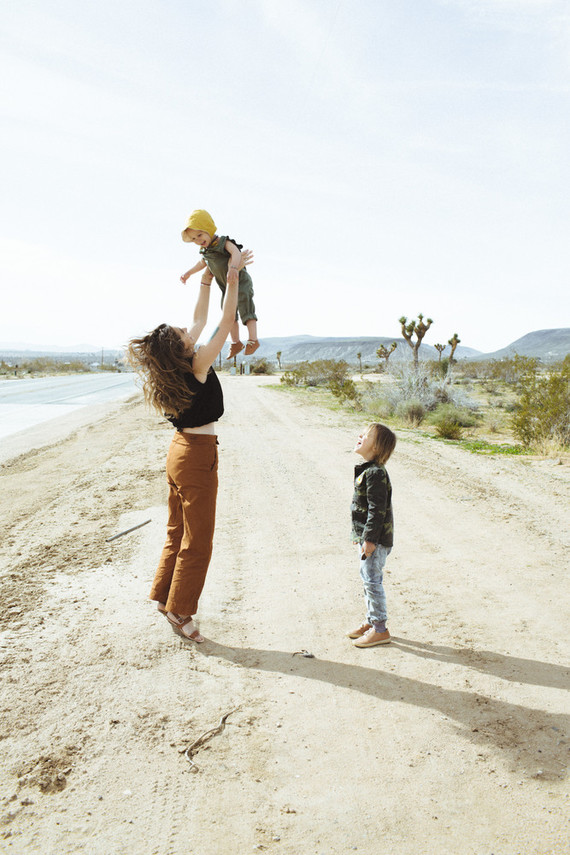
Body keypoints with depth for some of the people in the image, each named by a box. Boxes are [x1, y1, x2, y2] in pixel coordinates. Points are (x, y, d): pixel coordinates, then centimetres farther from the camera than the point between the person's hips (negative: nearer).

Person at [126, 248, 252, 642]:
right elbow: (227, 320, -15)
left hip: (181, 449, 9)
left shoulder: (175, 368, 2)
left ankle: (165, 595, 31)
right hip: (198, 455, -9)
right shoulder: (197, 368, -19)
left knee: (178, 531, 20)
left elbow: (200, 319, 14)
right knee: (198, 540, 3)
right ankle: (180, 610, 14)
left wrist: (208, 279, 19)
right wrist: (233, 273, -8)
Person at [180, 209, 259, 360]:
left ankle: (253, 339, -11)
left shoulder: (223, 242, -19)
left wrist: (233, 267, -56)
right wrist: (188, 273, 28)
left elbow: (236, 252, -39)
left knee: (246, 310, -15)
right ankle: (235, 342, 23)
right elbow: (202, 263, 26)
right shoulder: (205, 250, 4)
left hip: (241, 282, -8)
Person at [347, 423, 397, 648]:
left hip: (376, 539, -10)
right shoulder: (366, 470, 11)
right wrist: (360, 535, 23)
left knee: (372, 581, -3)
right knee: (368, 579, 18)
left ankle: (380, 630, 9)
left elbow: (377, 509, -23)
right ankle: (371, 621, 31)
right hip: (366, 537, 10)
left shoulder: (375, 473, -21)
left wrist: (370, 539, -22)